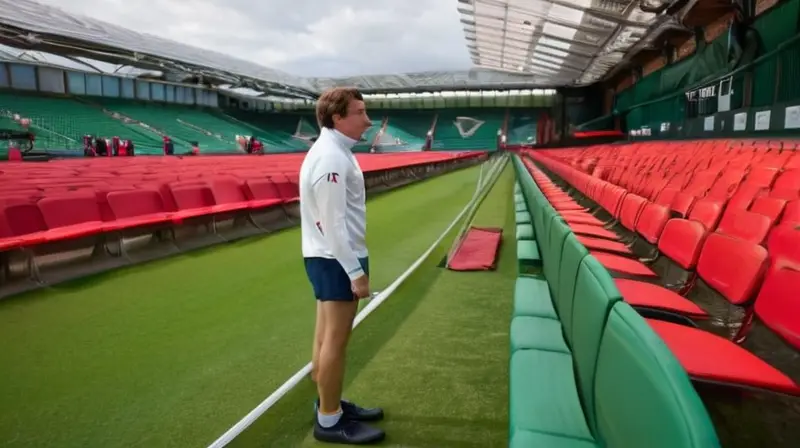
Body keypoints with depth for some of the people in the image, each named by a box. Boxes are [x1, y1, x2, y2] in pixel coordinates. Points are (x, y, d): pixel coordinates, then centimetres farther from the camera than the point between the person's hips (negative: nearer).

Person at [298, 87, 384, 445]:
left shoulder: (332, 151, 11)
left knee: (328, 336, 18)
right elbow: (333, 223, -24)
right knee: (335, 339, 0)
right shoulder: (331, 158, -21)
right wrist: (356, 272, -23)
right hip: (336, 259, -10)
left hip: (332, 257, 10)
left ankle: (329, 404, 33)